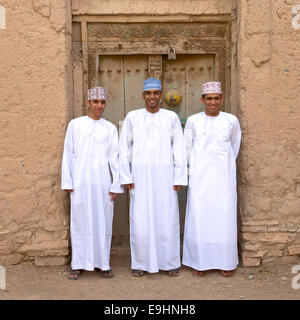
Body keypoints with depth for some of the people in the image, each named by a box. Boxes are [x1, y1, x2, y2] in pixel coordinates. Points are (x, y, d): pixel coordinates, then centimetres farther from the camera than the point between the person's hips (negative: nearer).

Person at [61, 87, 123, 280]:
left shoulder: (110, 128, 9)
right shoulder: (75, 125, 7)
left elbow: (114, 158, 6)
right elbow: (68, 154, 6)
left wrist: (116, 185, 1)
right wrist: (67, 182, 0)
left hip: (102, 182, 1)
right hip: (80, 183, -1)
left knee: (103, 222, 3)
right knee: (80, 222, 2)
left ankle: (102, 263, 15)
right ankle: (79, 264, 13)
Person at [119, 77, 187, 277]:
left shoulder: (172, 117, 7)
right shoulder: (132, 117, 8)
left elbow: (179, 149, 5)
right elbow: (125, 148, 8)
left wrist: (179, 178, -2)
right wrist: (126, 177, 0)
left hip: (165, 175, 0)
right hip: (140, 175, 0)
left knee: (167, 218, 2)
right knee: (140, 219, 0)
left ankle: (170, 263, 16)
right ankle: (140, 263, 15)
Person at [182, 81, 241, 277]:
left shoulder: (231, 121, 4)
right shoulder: (193, 121, 3)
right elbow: (187, 147, 11)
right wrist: (196, 168, 10)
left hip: (224, 177, 0)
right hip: (200, 178, 0)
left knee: (224, 217, 2)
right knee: (199, 218, 0)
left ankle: (226, 262, 16)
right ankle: (200, 262, 12)